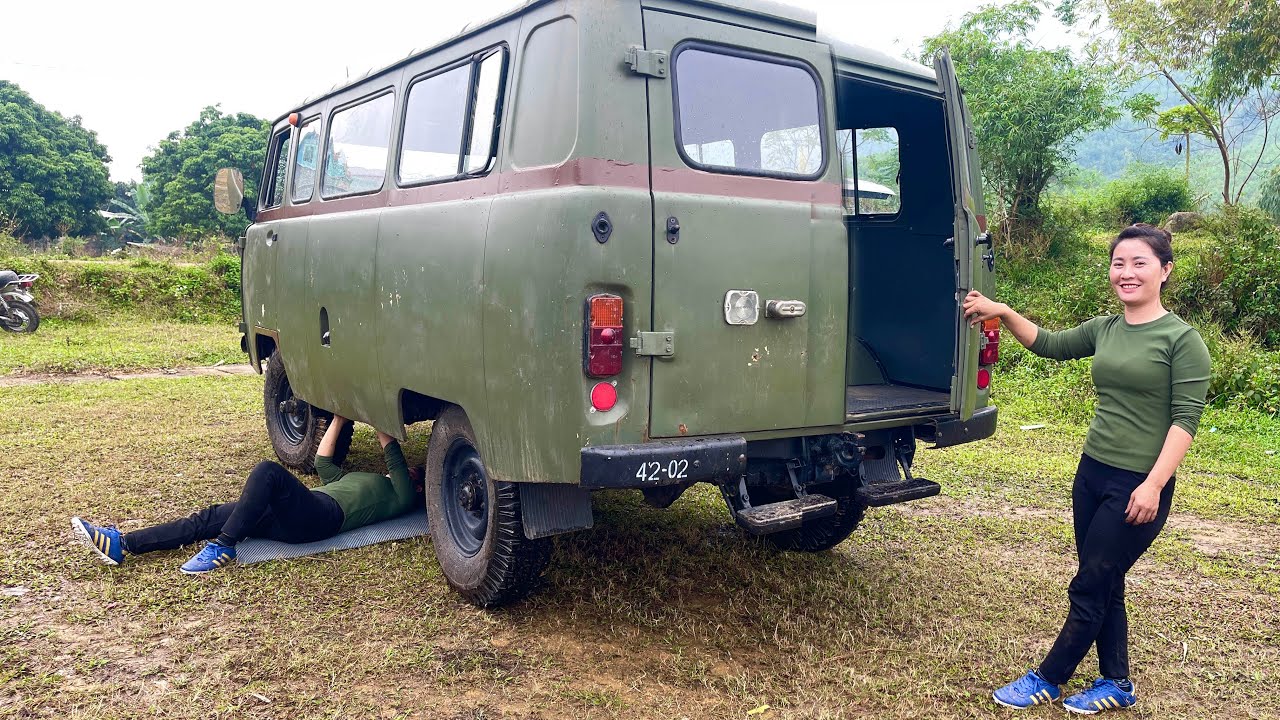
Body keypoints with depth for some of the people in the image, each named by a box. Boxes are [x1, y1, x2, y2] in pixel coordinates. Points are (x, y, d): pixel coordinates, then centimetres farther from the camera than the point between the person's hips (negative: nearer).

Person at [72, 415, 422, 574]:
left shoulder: (402, 495, 14)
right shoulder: (357, 479, 39)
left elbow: (394, 456, 0)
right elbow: (322, 462, 40)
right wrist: (340, 417, 40)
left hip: (323, 514, -9)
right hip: (294, 518, 9)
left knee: (268, 471, -30)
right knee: (210, 517, -6)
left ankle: (223, 548, -28)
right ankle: (123, 545, -14)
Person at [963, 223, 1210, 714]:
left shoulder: (1183, 340, -11)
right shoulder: (1104, 330, 7)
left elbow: (1186, 419, -14)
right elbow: (1049, 345, 17)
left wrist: (1153, 484, -20)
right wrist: (1002, 313, 4)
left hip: (1138, 487, -6)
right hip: (1092, 473, 7)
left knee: (1089, 588, 3)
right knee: (1104, 587, 15)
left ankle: (1047, 680, 18)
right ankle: (1116, 684, 30)